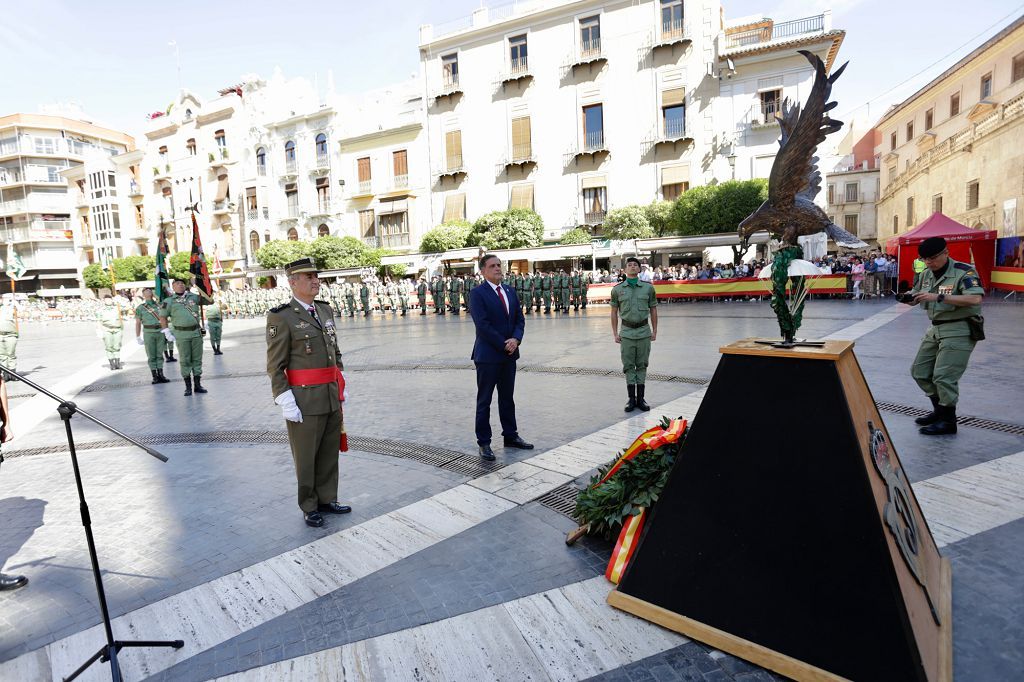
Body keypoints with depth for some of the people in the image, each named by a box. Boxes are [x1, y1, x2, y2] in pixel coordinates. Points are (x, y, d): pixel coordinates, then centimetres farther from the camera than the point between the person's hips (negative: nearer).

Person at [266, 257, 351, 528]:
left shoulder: (325, 310, 10)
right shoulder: (280, 317, -10)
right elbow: (275, 366, -12)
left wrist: (340, 389, 15)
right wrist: (286, 403, -16)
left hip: (332, 399, 6)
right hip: (304, 400, -6)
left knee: (329, 453, 16)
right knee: (306, 457, 9)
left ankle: (327, 500, 32)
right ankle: (309, 507, 26)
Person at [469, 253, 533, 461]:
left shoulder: (510, 291, 11)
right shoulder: (477, 294, -9)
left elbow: (520, 319, 8)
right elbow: (483, 325, -17)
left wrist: (515, 339, -10)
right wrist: (504, 345, -15)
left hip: (509, 354, 6)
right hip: (488, 355, -6)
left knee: (507, 398, 16)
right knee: (484, 401, 3)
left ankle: (511, 436, 28)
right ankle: (484, 443, 11)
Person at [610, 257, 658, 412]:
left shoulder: (648, 287, 2)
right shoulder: (617, 289, 1)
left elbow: (653, 310, 8)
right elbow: (614, 312, 5)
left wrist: (655, 331, 6)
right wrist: (615, 333, 2)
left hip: (644, 331, 1)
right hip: (626, 332, 0)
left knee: (642, 365, 7)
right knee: (628, 366, 3)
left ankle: (641, 398, 15)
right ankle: (631, 398, 11)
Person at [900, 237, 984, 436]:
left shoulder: (964, 271, -15)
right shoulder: (926, 274, 8)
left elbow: (975, 299, -28)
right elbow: (915, 297, 16)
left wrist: (939, 297, -33)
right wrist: (910, 297, -8)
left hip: (959, 330, -8)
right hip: (936, 329, 8)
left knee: (944, 376, -10)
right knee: (919, 371, 12)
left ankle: (948, 421, 5)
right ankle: (939, 409, 29)